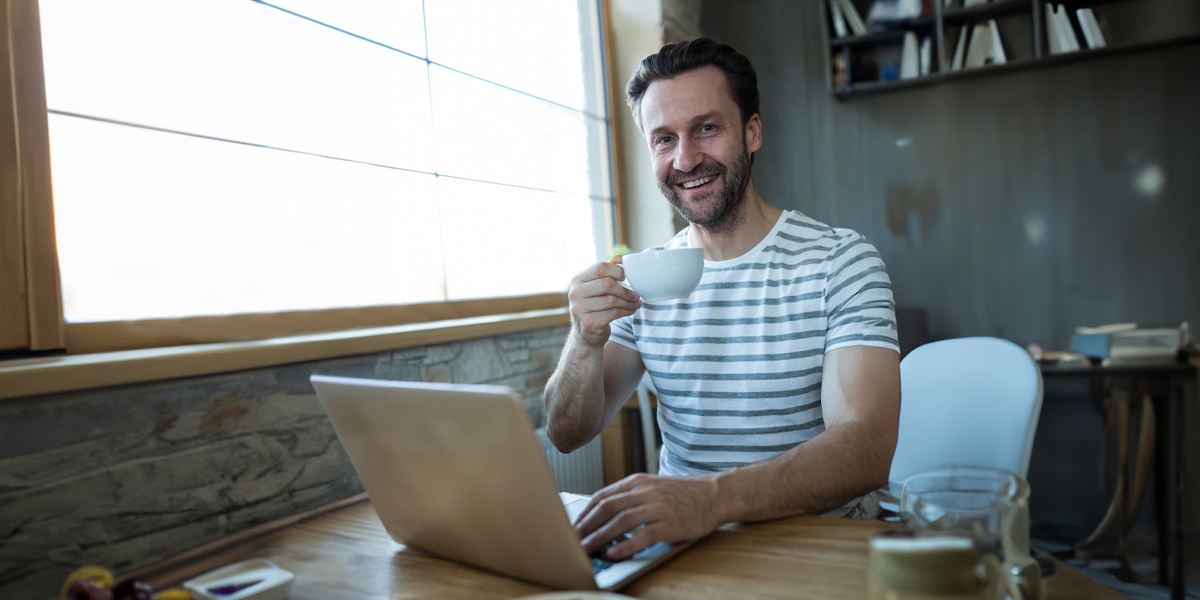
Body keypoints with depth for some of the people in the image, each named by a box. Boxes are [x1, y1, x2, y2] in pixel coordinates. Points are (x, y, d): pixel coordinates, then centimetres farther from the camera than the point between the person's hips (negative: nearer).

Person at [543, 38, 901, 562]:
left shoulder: (840, 262, -8)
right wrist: (586, 344, -19)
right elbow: (567, 436, 2)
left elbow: (866, 449, -21)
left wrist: (713, 495, -38)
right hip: (678, 540, 3)